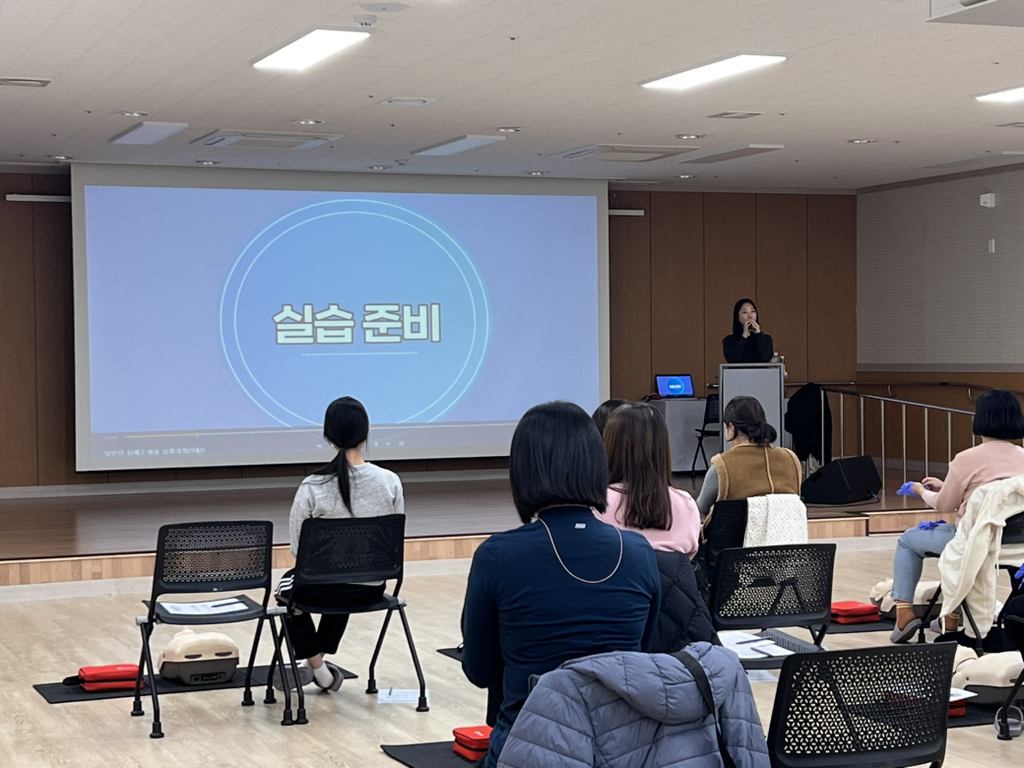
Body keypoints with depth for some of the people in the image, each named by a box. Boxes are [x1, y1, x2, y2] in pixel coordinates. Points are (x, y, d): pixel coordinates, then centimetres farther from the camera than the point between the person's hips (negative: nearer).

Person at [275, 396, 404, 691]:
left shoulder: (312, 487, -19)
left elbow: (299, 548, -10)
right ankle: (318, 660, 48)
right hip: (373, 588, 3)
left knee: (288, 585, 33)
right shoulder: (390, 481, -12)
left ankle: (317, 667, 33)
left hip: (325, 588, -3)